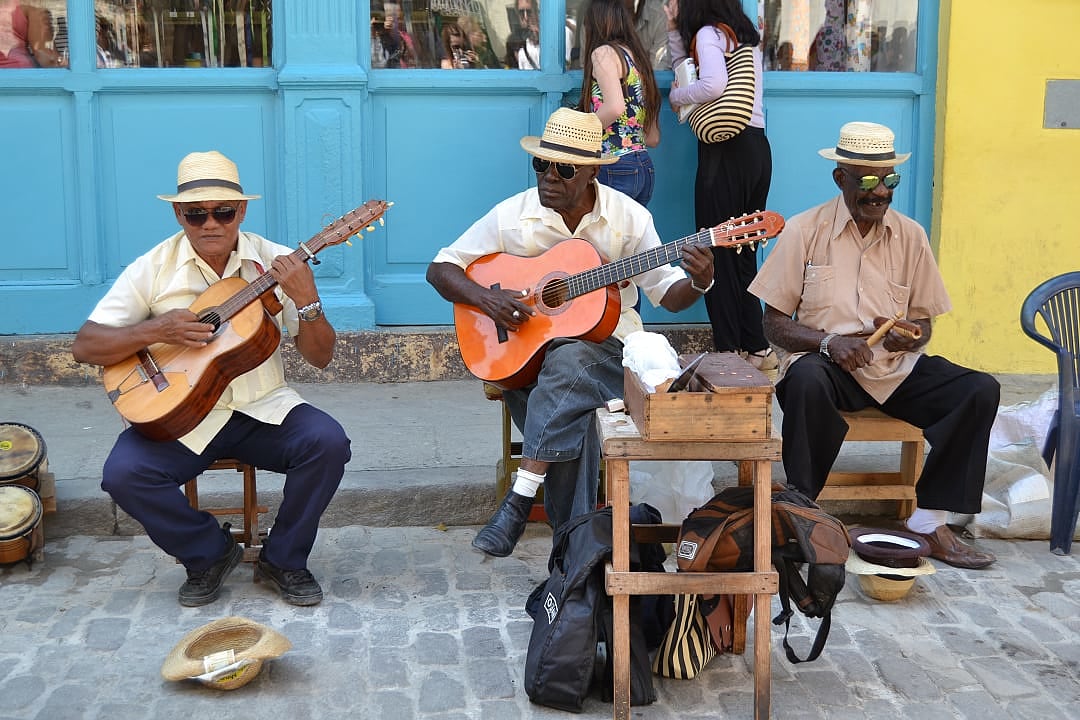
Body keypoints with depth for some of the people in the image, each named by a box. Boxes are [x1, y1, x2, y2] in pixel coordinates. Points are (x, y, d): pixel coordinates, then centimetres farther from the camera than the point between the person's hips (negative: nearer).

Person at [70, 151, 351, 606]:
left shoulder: (277, 264, -1)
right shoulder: (154, 269, -2)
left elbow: (320, 358, -3)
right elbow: (84, 347, -4)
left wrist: (307, 302, -21)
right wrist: (155, 330, -19)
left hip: (262, 409, 0)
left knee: (328, 443, -26)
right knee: (124, 474, -26)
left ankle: (282, 561, -1)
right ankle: (210, 554, 3)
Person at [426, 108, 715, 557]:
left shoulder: (628, 217, -2)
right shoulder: (512, 216, -2)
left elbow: (668, 295, 2)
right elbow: (440, 268, 3)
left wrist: (697, 283, -21)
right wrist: (485, 297, -16)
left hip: (605, 342, -1)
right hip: (525, 349, 1)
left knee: (566, 363, -36)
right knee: (570, 416, -31)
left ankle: (519, 500, -34)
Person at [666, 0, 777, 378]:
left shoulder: (708, 33, -5)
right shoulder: (747, 35, 19)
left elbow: (714, 85, -23)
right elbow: (689, 71, 21)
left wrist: (675, 95, -6)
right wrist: (674, 31, 15)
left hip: (727, 152, -8)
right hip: (757, 148, 9)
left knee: (719, 258, -2)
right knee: (743, 255, 13)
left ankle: (729, 353, 1)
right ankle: (757, 349, 16)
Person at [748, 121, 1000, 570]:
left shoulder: (910, 236, 7)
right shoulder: (804, 231, -2)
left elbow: (923, 324, 13)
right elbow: (774, 325, -3)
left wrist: (911, 336, -12)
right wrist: (828, 341, -21)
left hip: (896, 367, 4)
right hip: (827, 364, -4)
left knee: (981, 391, -19)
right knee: (807, 380, -39)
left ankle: (929, 520, -12)